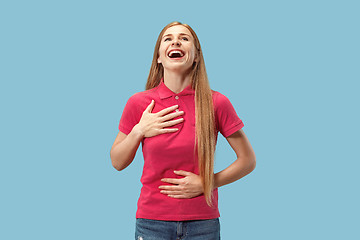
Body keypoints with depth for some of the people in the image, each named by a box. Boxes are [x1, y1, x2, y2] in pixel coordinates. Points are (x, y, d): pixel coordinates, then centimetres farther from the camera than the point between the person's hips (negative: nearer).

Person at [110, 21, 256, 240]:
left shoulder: (216, 103, -6)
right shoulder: (139, 103, -3)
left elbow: (248, 161, 1)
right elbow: (117, 162, 7)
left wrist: (206, 184, -9)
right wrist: (138, 131, -9)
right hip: (152, 222, 1)